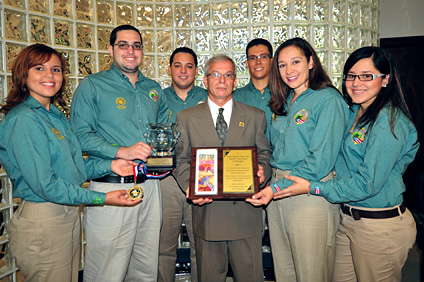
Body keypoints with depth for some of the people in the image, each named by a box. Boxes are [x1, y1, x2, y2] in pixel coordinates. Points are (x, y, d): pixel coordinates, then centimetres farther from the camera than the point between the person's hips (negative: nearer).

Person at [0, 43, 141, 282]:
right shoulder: (23, 119, -17)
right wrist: (102, 198, -20)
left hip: (69, 213, 8)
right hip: (42, 220, -8)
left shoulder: (57, 115, 10)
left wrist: (108, 165, -2)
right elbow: (45, 185, -21)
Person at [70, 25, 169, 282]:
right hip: (111, 188, -4)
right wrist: (122, 151, -18)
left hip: (150, 186, 5)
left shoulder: (154, 89, 16)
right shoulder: (92, 85, 1)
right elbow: (81, 135, -8)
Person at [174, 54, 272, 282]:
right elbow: (182, 161, 6)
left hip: (246, 213, 1)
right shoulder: (186, 118, 6)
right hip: (206, 212, 0)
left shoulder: (255, 116, 8)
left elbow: (264, 153, 11)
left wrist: (263, 170, -11)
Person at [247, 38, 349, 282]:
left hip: (310, 195, -6)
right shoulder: (284, 103, 14)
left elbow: (320, 162, -17)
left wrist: (277, 188, -19)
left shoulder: (329, 99, -10)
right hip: (277, 194, 7)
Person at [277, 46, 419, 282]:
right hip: (347, 217, 8)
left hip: (379, 225, -7)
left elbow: (368, 183, -21)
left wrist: (313, 187, -17)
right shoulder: (354, 113, 8)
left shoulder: (389, 121, -18)